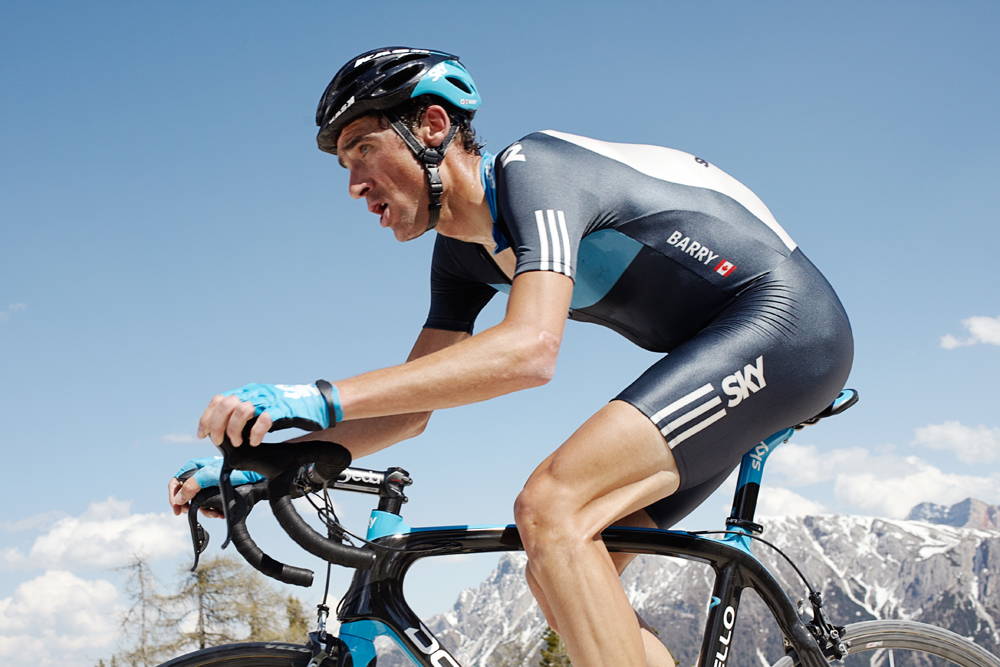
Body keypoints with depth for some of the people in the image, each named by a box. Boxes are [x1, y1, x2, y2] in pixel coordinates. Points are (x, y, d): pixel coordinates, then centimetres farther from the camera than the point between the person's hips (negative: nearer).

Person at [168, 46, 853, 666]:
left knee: (551, 507, -26)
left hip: (784, 317, -9)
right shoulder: (463, 254, 9)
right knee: (568, 577, 2)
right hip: (721, 352, 9)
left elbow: (529, 349, -34)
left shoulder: (532, 167, -19)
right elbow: (411, 409, 11)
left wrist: (322, 399, -38)